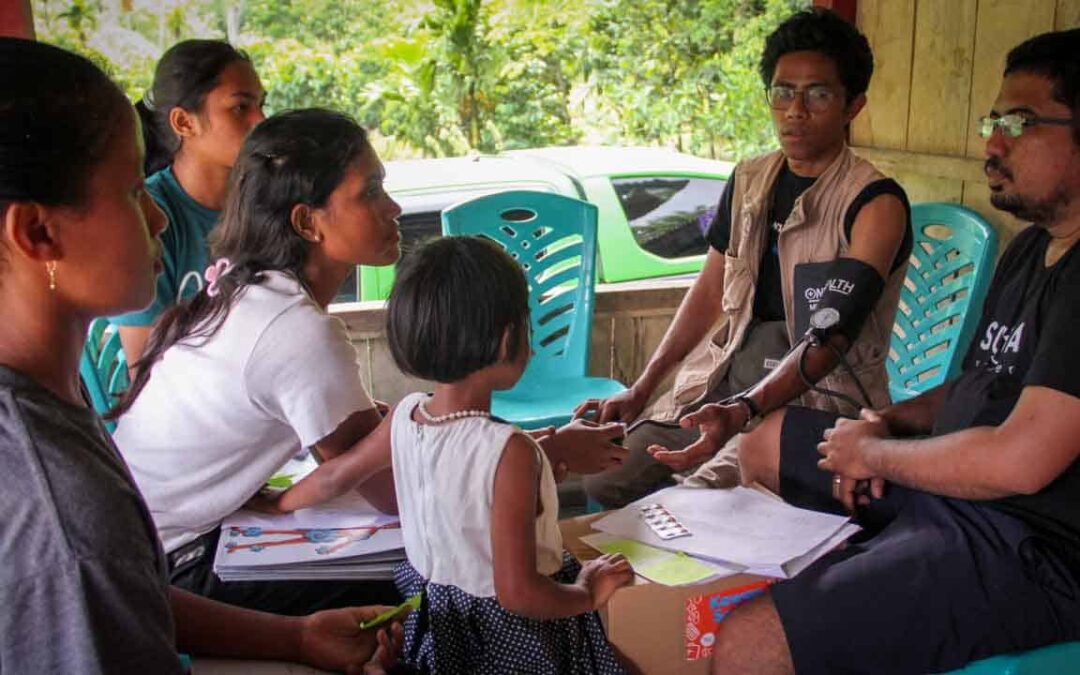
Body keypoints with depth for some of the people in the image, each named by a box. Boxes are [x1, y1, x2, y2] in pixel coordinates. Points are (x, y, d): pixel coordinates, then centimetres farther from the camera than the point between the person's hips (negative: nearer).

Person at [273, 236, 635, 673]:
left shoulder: (403, 417, -10)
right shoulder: (509, 451, -30)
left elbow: (333, 478, 9)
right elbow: (518, 592, -29)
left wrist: (278, 503, 28)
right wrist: (589, 594, -11)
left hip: (430, 615, 7)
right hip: (509, 638, -7)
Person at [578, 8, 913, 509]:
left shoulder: (875, 204, -12)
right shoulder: (749, 180, 9)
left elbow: (830, 338, -22)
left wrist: (742, 412, -37)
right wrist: (641, 390, 8)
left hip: (820, 390, -6)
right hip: (729, 370, 6)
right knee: (606, 479, -6)